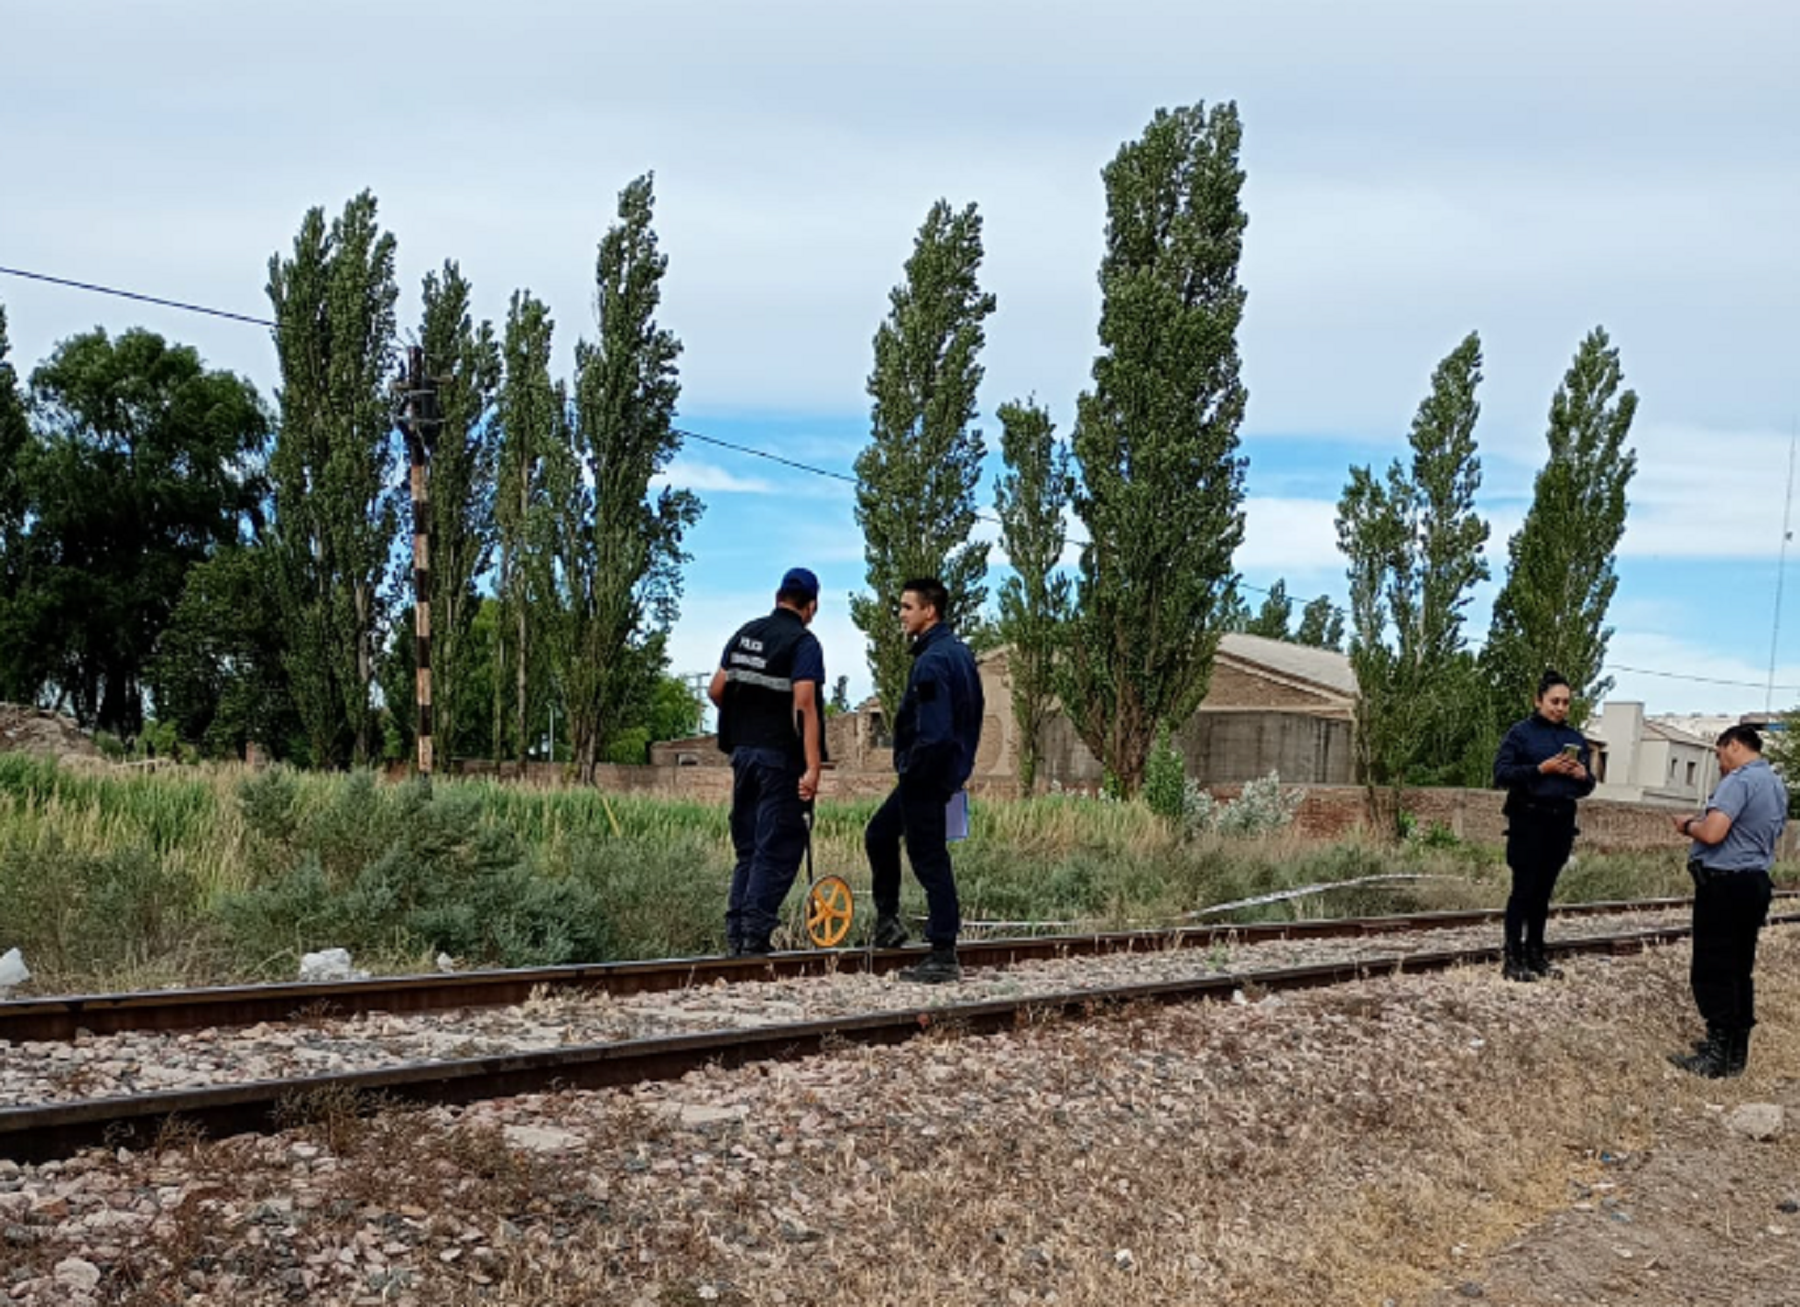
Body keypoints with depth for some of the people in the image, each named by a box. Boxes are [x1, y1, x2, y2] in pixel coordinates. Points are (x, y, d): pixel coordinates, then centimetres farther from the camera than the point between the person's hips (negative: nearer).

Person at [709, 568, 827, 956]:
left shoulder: (745, 633, 10)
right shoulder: (803, 643, -10)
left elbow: (716, 691, 13)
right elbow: (804, 706, -21)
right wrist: (813, 768, -25)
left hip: (743, 750, 7)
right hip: (781, 757, -7)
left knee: (748, 847, 14)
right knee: (778, 849, -1)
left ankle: (735, 933, 13)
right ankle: (755, 932, -7)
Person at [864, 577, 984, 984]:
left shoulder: (932, 661, -21)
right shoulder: (960, 652, 11)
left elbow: (933, 730, -28)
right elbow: (973, 714, 17)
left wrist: (911, 769, -15)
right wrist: (961, 763, 18)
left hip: (925, 776, -10)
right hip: (950, 769, 10)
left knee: (929, 860, -3)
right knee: (879, 835, 23)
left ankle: (943, 957, 2)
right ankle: (887, 920, 30)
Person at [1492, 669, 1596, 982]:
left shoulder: (1576, 739, 13)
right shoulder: (1521, 732, -2)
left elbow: (1586, 787, 18)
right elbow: (1501, 774, -10)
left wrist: (1583, 776, -5)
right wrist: (1541, 769, -19)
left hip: (1561, 822, 5)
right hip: (1528, 819, -5)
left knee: (1544, 890, 7)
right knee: (1524, 888, -5)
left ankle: (1536, 954, 14)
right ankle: (1513, 959, -3)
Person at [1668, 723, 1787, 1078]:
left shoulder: (1739, 780, -16)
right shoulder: (1777, 785, 15)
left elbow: (1712, 833, -25)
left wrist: (1688, 825, -5)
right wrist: (1704, 822, 17)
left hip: (1723, 883, -9)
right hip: (1756, 882, 9)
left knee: (1712, 972, -4)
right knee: (1740, 970, 14)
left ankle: (1717, 1055, -3)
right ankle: (1736, 1050, 20)